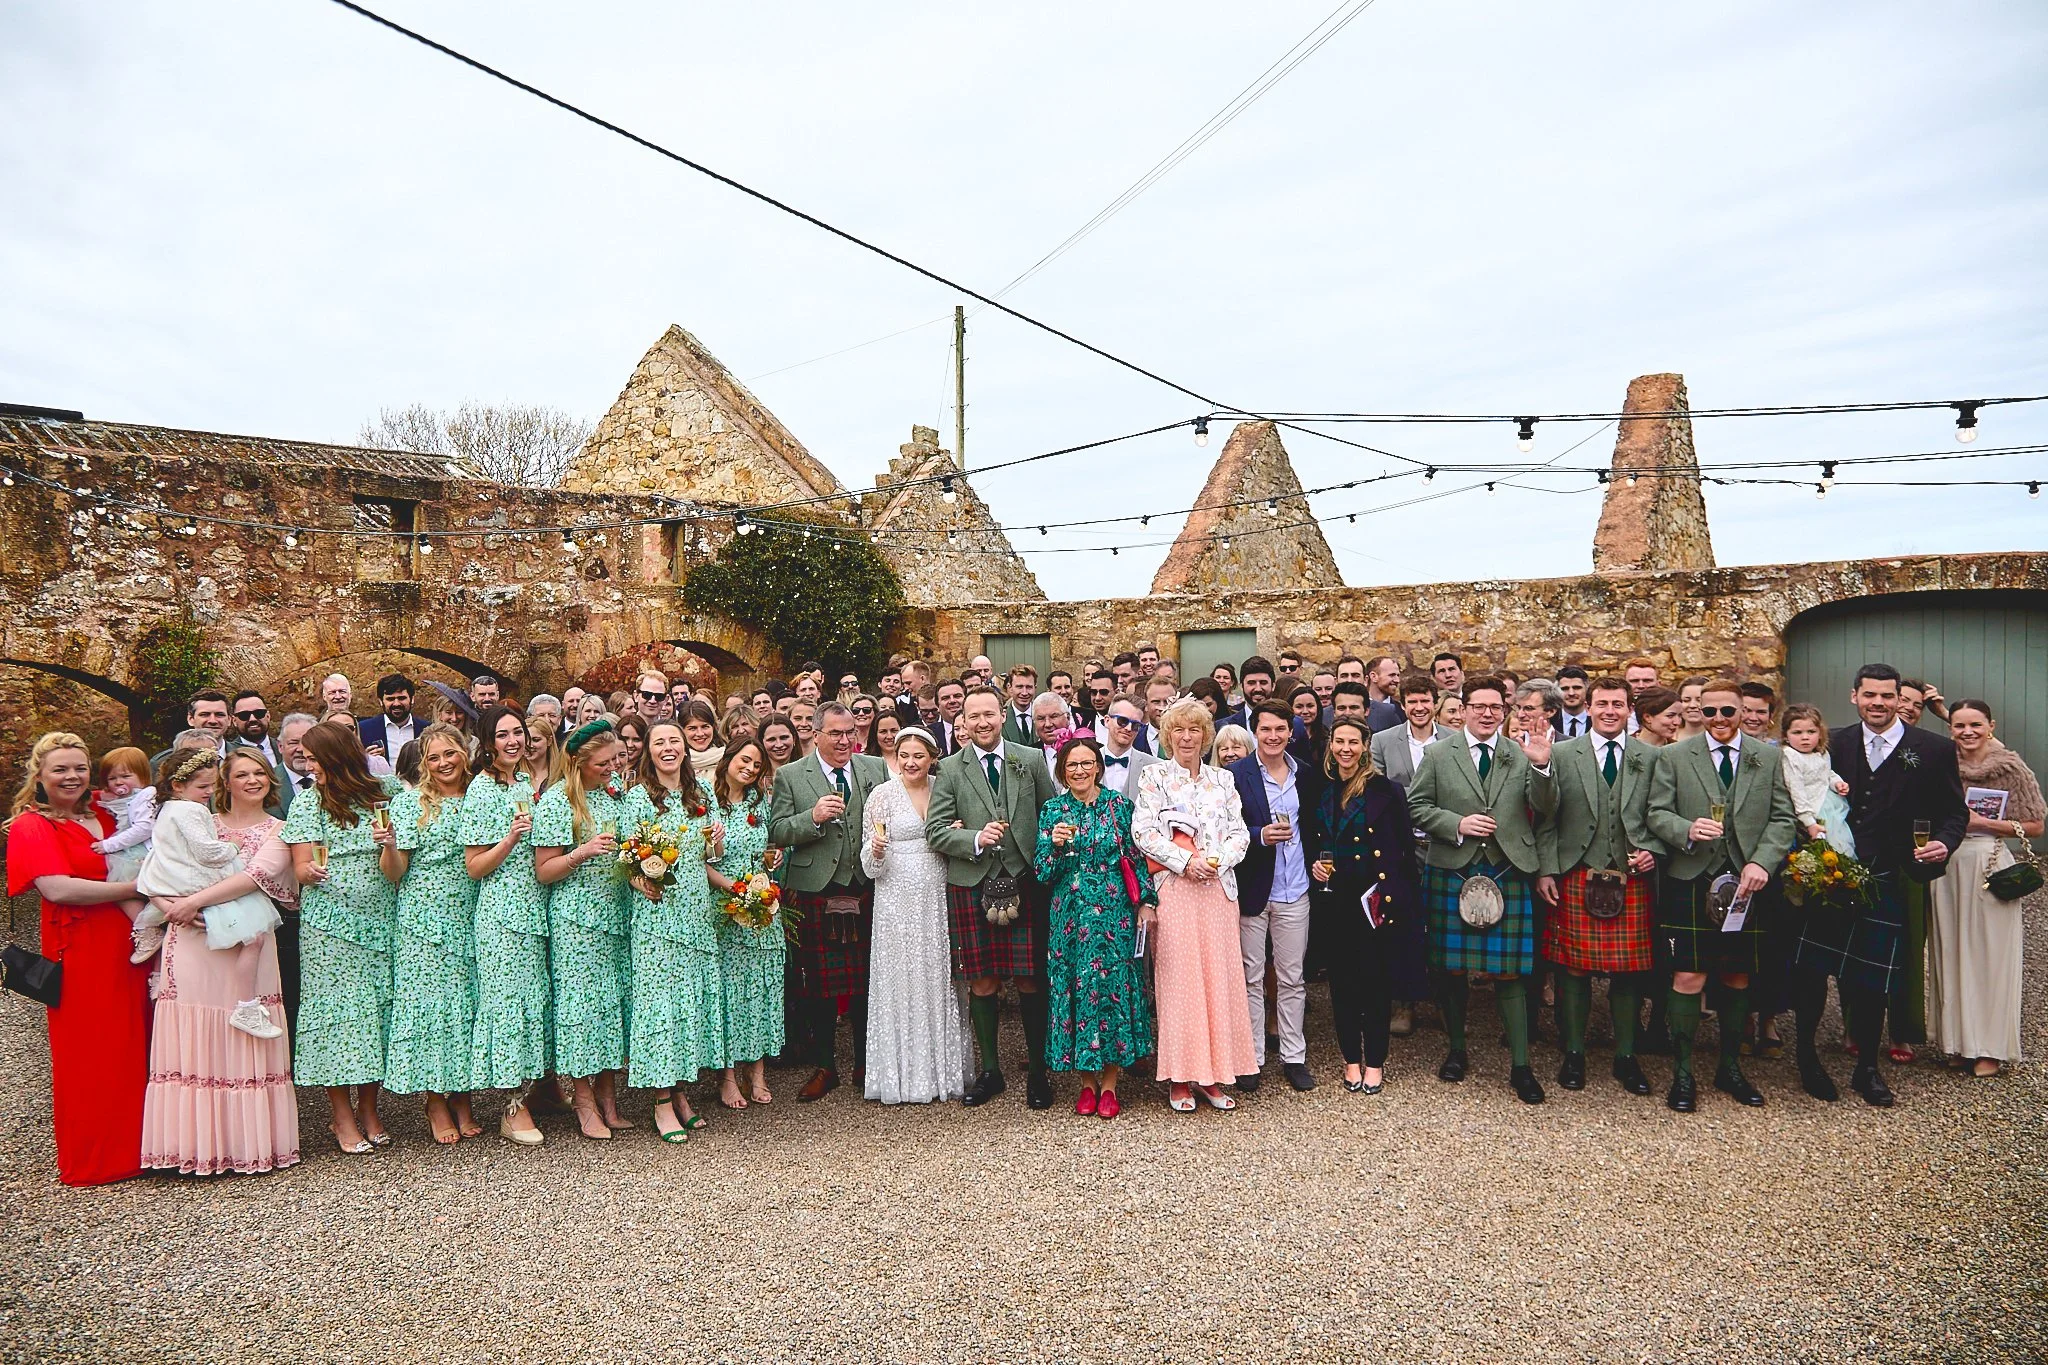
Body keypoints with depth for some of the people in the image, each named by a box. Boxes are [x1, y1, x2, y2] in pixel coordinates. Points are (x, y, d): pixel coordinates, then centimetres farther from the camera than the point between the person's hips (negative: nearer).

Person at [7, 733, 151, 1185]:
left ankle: (132, 1146, 19)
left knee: (134, 1049, 8)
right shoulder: (31, 827, -4)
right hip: (80, 956, -5)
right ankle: (91, 1160, 13)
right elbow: (57, 889, -17)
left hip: (128, 948, 5)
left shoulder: (105, 818, 13)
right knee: (88, 1059, 1)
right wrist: (134, 889, -13)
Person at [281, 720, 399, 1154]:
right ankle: (342, 1116, 8)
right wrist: (312, 872, -24)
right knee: (335, 1008, -2)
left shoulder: (380, 797, 9)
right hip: (328, 925, -2)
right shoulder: (307, 803, 3)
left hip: (379, 922, 2)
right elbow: (300, 870, -2)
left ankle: (368, 1110, 14)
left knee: (378, 1005, 3)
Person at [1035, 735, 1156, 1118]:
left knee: (1114, 985, -1)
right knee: (1074, 986, 3)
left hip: (1113, 914, -1)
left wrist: (1145, 900, -4)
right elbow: (1043, 874, 1)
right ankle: (1087, 1082, 17)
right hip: (1069, 916, 1)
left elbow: (1136, 857, 4)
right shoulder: (1052, 810, 4)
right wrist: (1055, 845, -17)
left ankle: (1109, 1083, 12)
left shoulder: (1118, 805, 2)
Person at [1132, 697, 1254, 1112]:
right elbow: (1143, 832, -6)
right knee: (1177, 977, -2)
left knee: (1219, 974, 4)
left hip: (1218, 889, 3)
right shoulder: (1154, 776, 3)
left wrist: (1218, 860, -10)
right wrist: (1185, 860, -14)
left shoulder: (1223, 780, 13)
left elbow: (1239, 833, 8)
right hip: (1173, 888, -3)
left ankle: (1213, 1073, 13)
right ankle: (1180, 1077, 6)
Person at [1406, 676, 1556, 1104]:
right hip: (1451, 873, 0)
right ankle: (1456, 1049, 26)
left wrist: (1541, 768, -17)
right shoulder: (1439, 755, 5)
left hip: (1508, 875, 0)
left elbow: (1546, 811, -1)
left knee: (1509, 971, 1)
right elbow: (1417, 806, 3)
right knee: (1451, 967, 8)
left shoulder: (1522, 757, 8)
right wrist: (1456, 824, -11)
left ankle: (1520, 1065, 10)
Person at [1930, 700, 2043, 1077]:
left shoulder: (2012, 768, -3)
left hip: (1990, 868, -3)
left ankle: (1989, 1046, 11)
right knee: (1950, 952, 7)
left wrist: (1982, 822, -12)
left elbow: (2034, 827, -2)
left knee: (1988, 954, 1)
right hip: (1946, 867, 4)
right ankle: (1955, 1037, 18)